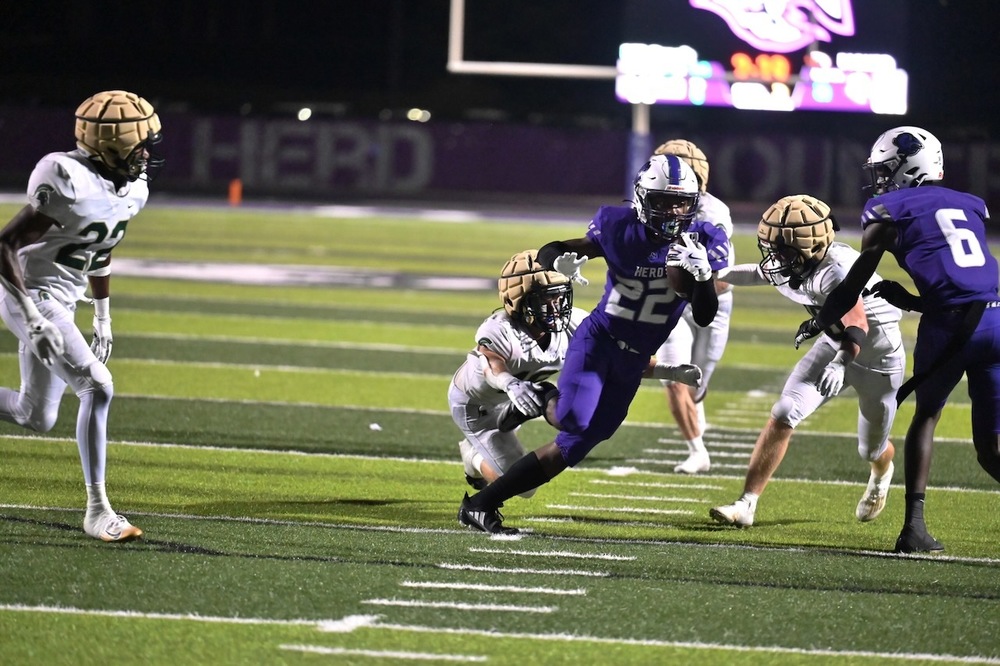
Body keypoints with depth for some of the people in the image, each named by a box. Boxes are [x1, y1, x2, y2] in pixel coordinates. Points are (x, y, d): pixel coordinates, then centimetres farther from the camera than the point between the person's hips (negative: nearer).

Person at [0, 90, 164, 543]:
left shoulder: (131, 190, 2)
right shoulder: (72, 186, -26)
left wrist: (103, 318, 21)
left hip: (62, 302, 9)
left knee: (37, 418, 11)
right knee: (97, 388, -18)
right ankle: (97, 510, -13)